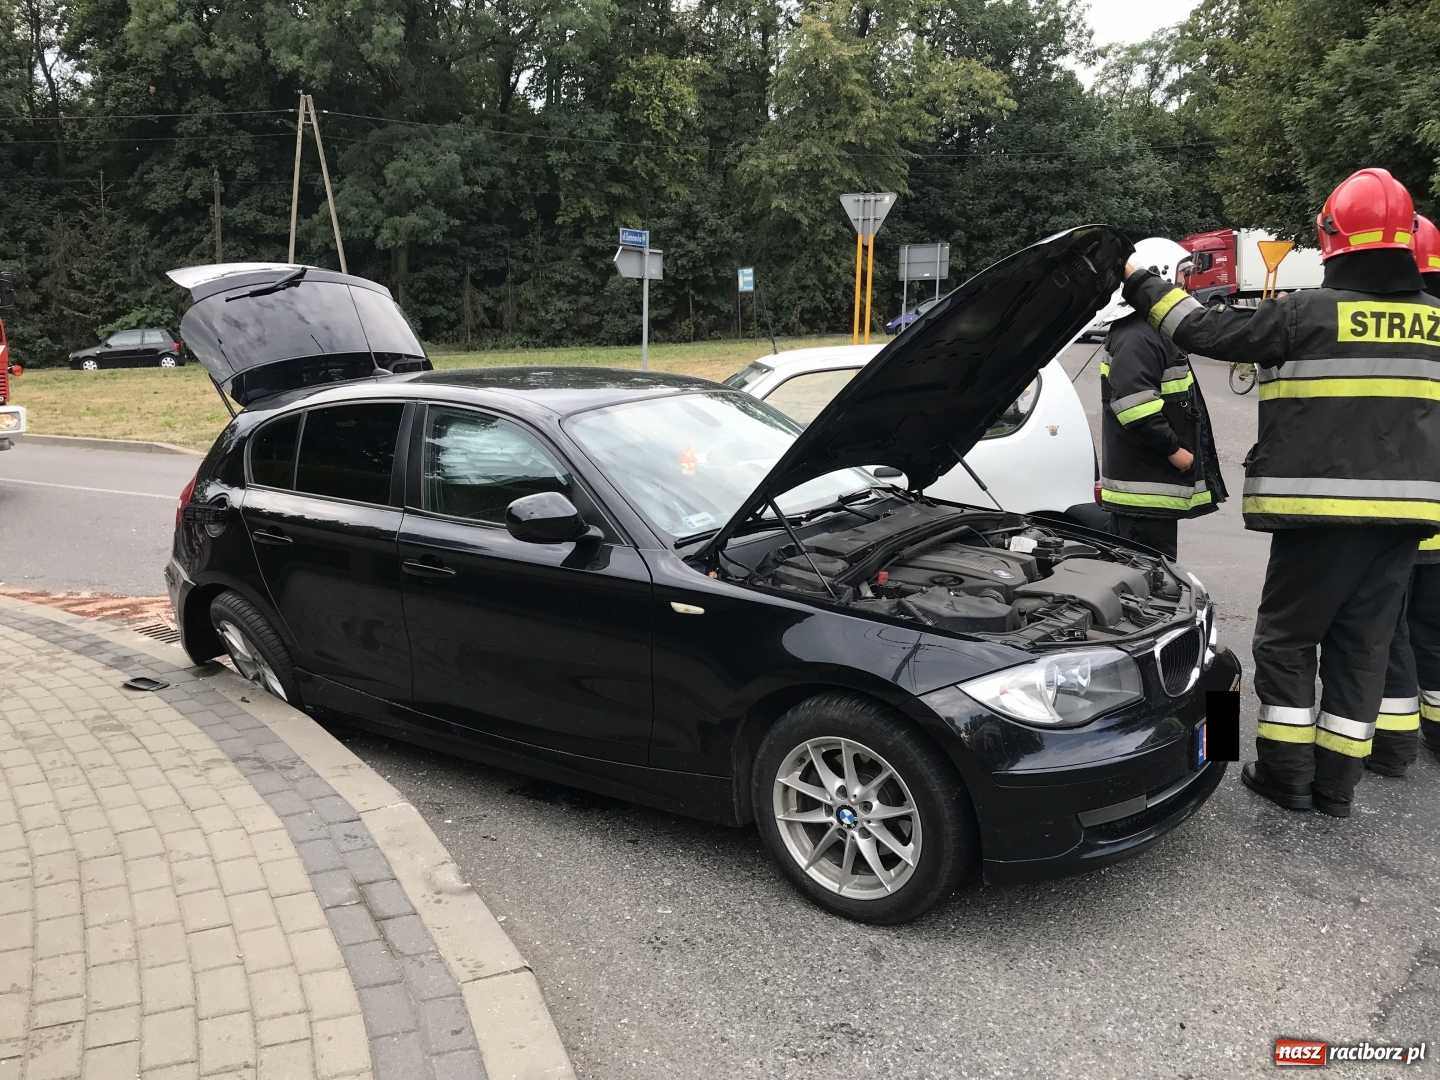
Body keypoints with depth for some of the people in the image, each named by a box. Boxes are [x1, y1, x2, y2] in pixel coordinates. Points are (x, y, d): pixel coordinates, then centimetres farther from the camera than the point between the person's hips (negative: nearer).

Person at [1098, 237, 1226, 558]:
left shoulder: (1155, 331, 20)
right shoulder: (1136, 338, -16)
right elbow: (1134, 404, -27)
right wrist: (1173, 449, -20)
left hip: (1157, 484, 11)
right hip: (1144, 489, -11)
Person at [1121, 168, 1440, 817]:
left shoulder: (1309, 312, -10)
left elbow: (1206, 330, -3)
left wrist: (1143, 286, 10)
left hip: (1321, 506, -5)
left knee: (1287, 638, 8)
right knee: (1362, 646, 11)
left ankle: (1287, 774, 13)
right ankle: (1336, 784, 18)